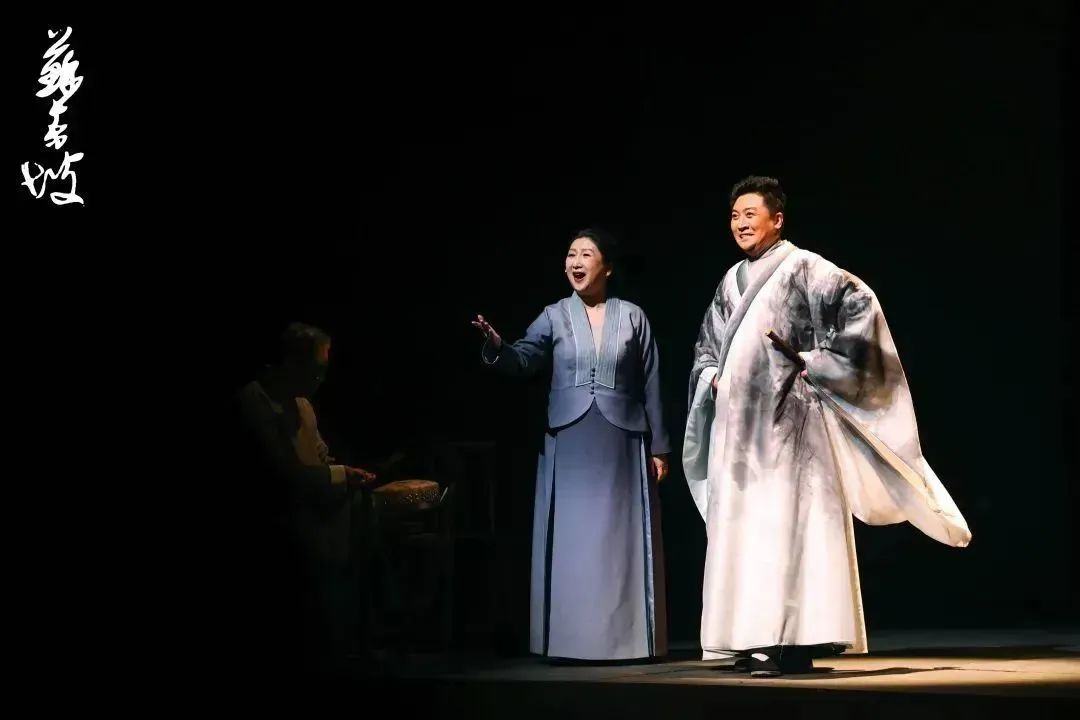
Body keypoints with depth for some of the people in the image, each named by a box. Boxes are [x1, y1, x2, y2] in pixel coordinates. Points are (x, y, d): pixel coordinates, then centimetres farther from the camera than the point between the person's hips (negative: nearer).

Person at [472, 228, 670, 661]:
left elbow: (651, 385, 5)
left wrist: (658, 446, 2)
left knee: (621, 542, 1)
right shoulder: (554, 316, 5)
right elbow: (523, 359, -10)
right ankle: (573, 639, 4)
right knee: (572, 542, 0)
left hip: (622, 443, -1)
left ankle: (623, 638, 6)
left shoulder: (632, 316, 4)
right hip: (569, 444, 1)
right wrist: (496, 347, -32)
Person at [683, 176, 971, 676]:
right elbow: (706, 344, 26)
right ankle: (754, 639, 10)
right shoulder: (732, 281, 16)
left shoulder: (803, 269, -5)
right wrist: (712, 377, 6)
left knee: (784, 524, -11)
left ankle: (789, 641, -11)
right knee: (740, 527, 6)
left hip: (785, 419, -8)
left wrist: (816, 364, -13)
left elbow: (860, 307, -12)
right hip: (739, 425, 8)